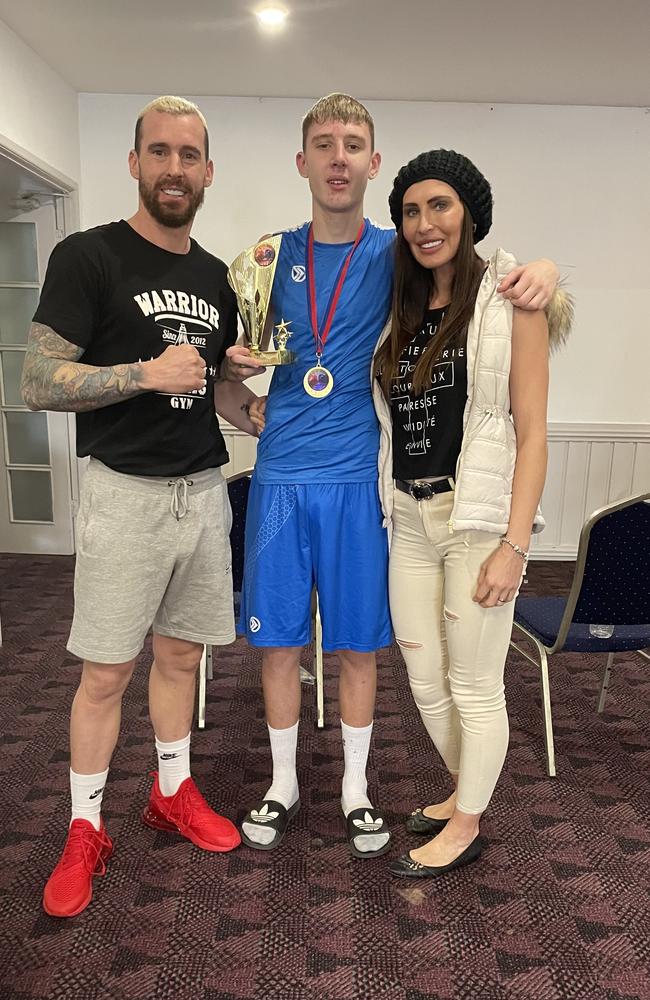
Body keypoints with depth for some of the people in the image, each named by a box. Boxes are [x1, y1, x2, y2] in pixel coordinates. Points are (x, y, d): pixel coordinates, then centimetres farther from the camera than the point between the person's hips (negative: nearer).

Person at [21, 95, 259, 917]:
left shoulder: (217, 277, 12)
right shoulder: (88, 257, -6)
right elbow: (38, 385, -12)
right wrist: (149, 372, -22)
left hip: (203, 490, 5)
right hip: (126, 493, -5)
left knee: (181, 654, 15)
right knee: (106, 671, 2)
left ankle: (172, 792, 34)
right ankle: (85, 829, 22)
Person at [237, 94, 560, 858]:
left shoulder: (395, 253, 3)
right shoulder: (272, 256, 7)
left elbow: (478, 278, 4)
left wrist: (540, 270, -19)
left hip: (358, 476, -1)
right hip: (281, 474, 1)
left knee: (357, 644, 8)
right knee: (277, 640, 8)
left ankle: (355, 788, 30)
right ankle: (283, 784, 30)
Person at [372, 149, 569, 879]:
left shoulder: (509, 299, -6)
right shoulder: (401, 309, 12)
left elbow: (531, 430, -10)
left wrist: (514, 544, -16)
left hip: (476, 518, -6)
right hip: (409, 517, 6)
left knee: (474, 685, 6)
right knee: (425, 680, 15)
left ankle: (466, 827, 28)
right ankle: (464, 792, 40)